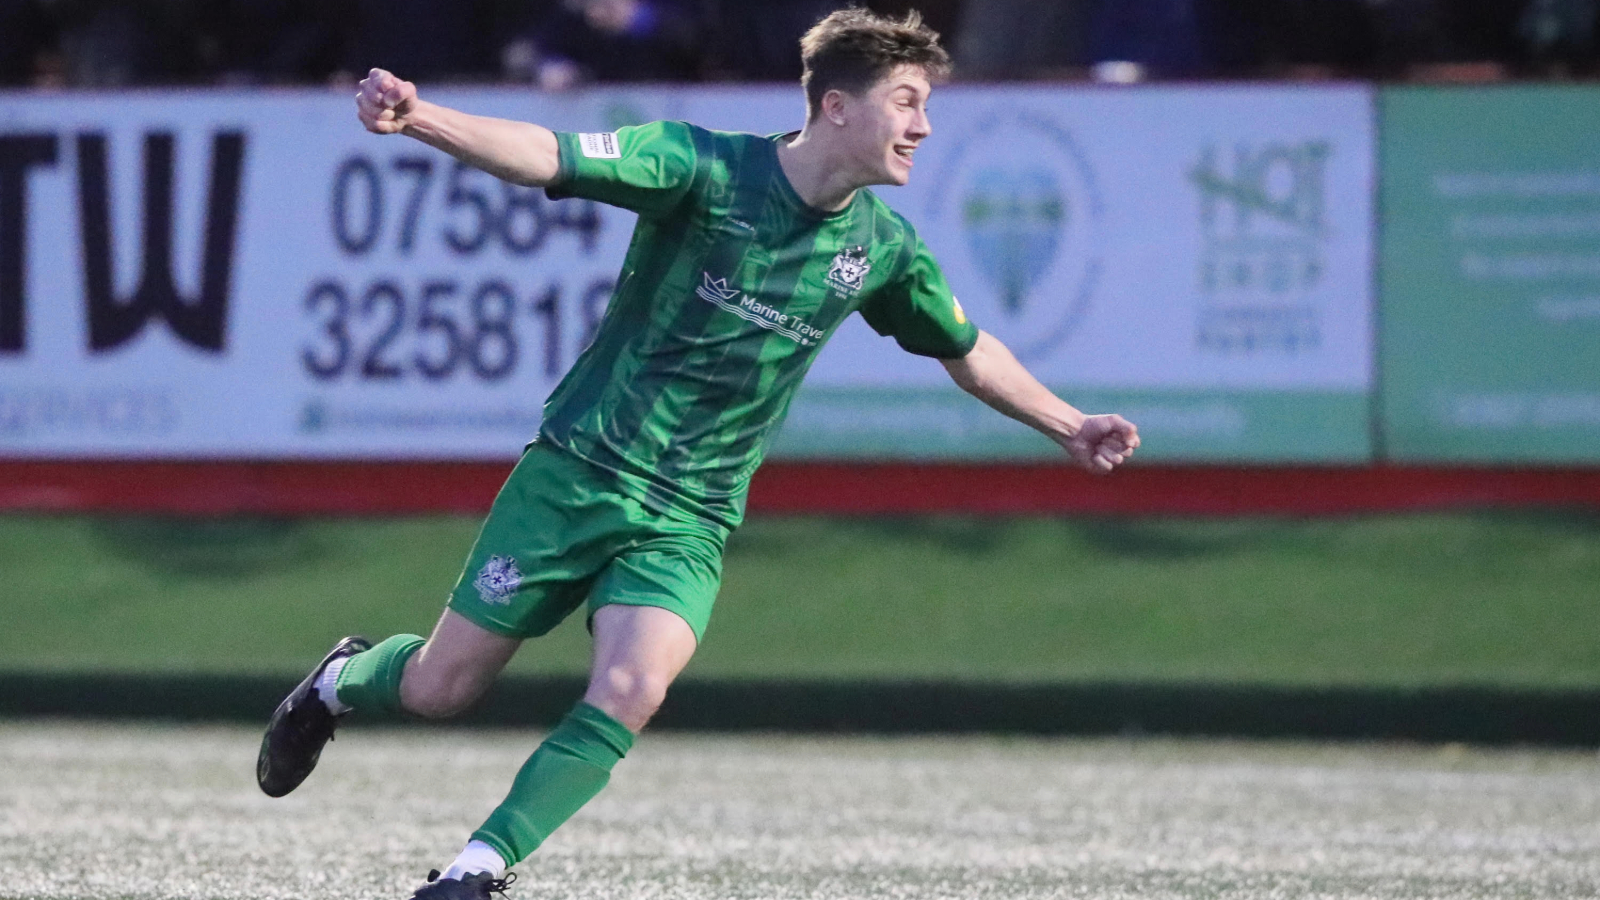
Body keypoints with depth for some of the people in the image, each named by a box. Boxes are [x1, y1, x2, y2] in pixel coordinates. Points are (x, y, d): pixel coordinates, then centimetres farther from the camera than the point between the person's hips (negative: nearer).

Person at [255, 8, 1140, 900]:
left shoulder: (883, 249, 0)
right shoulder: (708, 168, -15)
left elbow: (967, 351, 20)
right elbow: (547, 156, -26)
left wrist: (1070, 425, 20)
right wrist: (418, 118, -42)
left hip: (690, 518, 3)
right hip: (579, 470, -3)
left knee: (632, 690, -24)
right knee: (441, 687, 3)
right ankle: (342, 680, 39)